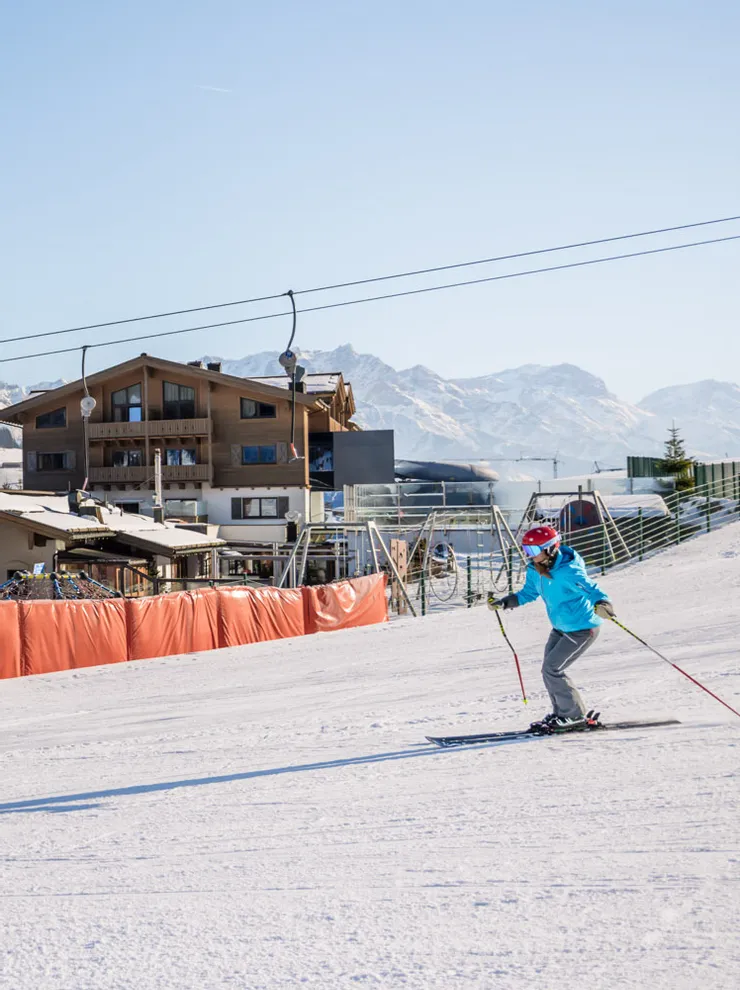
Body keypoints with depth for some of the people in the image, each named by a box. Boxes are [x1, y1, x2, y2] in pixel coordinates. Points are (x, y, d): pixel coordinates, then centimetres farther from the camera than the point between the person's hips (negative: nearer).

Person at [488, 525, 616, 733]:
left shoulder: (567, 571, -30)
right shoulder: (535, 570, -4)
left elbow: (590, 588, -41)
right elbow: (529, 593, 14)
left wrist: (601, 603, -62)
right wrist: (503, 603, 5)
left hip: (582, 629, -9)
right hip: (560, 628, 9)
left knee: (552, 669, -11)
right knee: (549, 670, 13)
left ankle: (576, 717, 2)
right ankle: (561, 714, 30)